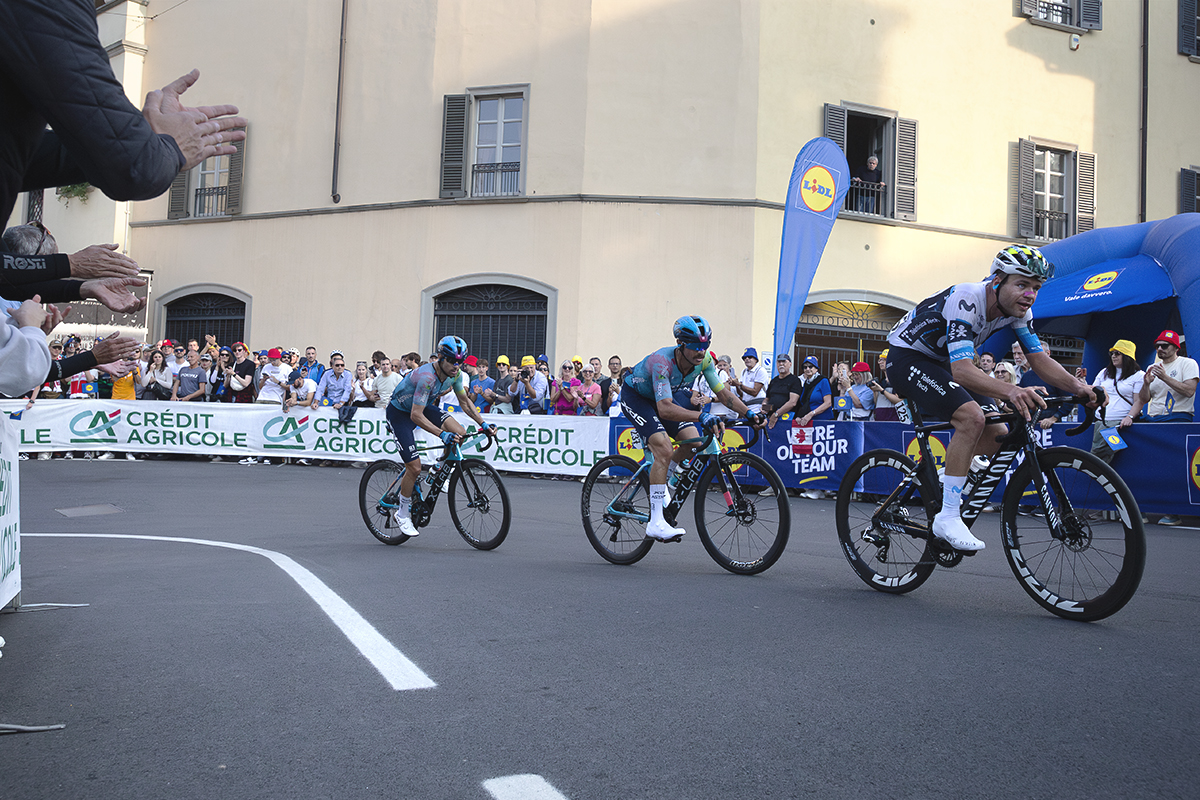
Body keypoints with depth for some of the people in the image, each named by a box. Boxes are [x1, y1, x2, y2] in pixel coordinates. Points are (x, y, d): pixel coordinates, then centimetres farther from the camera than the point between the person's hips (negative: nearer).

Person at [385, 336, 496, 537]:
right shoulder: (427, 376, -36)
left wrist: (483, 424, -7)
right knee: (414, 468, -12)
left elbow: (464, 401, 2)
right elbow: (416, 416, -38)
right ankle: (402, 514, 10)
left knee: (459, 433, -19)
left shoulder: (455, 373, -13)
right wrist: (442, 434, -46)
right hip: (400, 412, -6)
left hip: (425, 407, 6)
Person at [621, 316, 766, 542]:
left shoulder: (704, 360, -20)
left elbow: (722, 392, -11)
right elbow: (665, 409, -49)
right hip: (634, 396, -7)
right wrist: (701, 416, -61)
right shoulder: (663, 362, -39)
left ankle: (660, 481, 19)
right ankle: (656, 523, -21)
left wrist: (749, 413, -26)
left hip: (660, 396, 7)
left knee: (693, 443, -9)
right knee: (664, 450, -24)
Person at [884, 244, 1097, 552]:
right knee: (971, 417, -29)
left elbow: (1038, 358, -7)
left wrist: (1077, 385, -25)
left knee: (997, 436, -2)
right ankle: (947, 517, -23)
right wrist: (1010, 391, -58)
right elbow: (962, 370, -42)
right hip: (906, 357, -8)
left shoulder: (1017, 308, -8)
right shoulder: (965, 300, -32)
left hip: (942, 362, 8)